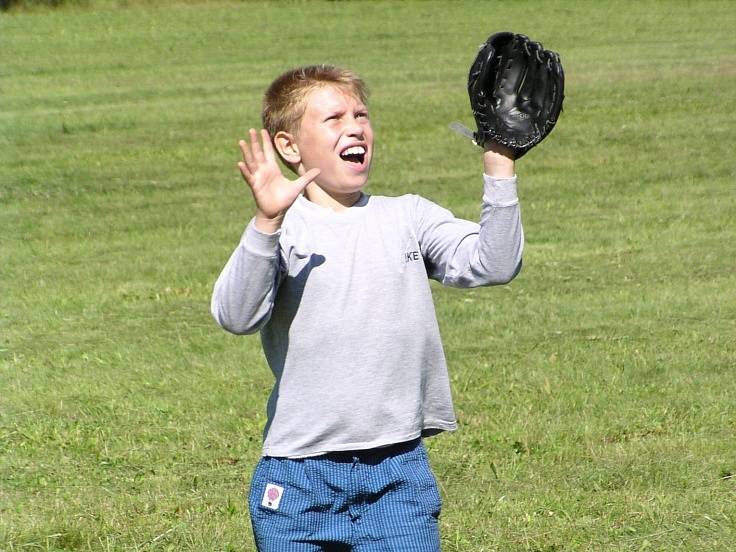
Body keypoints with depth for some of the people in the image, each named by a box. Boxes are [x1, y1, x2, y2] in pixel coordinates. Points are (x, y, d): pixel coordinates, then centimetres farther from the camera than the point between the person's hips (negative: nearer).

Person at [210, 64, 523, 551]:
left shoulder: (409, 219, 8)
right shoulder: (281, 231, -3)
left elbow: (494, 264, -3)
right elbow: (236, 316, -19)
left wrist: (500, 172, -12)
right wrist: (267, 223, -31)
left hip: (399, 472, 2)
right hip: (298, 478, -2)